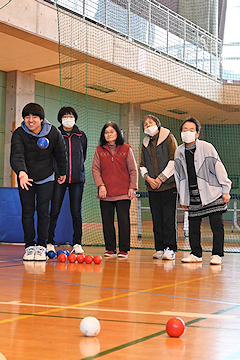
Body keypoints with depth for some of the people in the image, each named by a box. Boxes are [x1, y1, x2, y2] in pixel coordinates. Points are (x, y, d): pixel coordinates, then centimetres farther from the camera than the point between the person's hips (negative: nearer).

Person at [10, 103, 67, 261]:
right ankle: (30, 246, 10)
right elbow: (16, 155, -34)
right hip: (25, 177, 0)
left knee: (43, 211, -3)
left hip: (46, 178, 0)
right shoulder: (19, 134, -18)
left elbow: (61, 154, 2)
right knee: (27, 212, 1)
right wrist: (21, 173, -52)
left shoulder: (53, 133, -14)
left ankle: (41, 246, 5)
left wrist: (63, 172, 12)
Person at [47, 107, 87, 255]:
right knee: (54, 211, -4)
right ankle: (50, 243, 3)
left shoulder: (81, 136, 11)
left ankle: (77, 244, 8)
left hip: (77, 179, 2)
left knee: (76, 212, 2)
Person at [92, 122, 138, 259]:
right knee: (107, 221, 5)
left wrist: (132, 187, -3)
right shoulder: (99, 150, 9)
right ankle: (110, 249, 14)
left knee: (123, 220, -2)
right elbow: (95, 169, 5)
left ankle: (124, 250, 5)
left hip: (123, 193, -2)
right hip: (105, 193, 2)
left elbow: (133, 170, 5)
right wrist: (100, 185, -8)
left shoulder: (126, 149, 5)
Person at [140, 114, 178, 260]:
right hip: (153, 187, 5)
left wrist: (160, 179, -10)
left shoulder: (169, 138, 0)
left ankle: (170, 248, -5)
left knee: (169, 218, -8)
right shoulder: (146, 143, 17)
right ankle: (160, 248, 10)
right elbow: (143, 165, 16)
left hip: (168, 185, -5)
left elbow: (173, 162, -8)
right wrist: (148, 178, -3)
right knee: (157, 219, 5)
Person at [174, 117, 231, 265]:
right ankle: (196, 254, 18)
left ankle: (217, 255, 6)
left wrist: (225, 190, -5)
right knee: (193, 226, 6)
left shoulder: (207, 147, -6)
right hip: (193, 195, 4)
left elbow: (218, 168, -4)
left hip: (212, 193, -4)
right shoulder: (179, 152, 6)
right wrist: (182, 197, 14)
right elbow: (179, 176, 14)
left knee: (217, 225, -4)